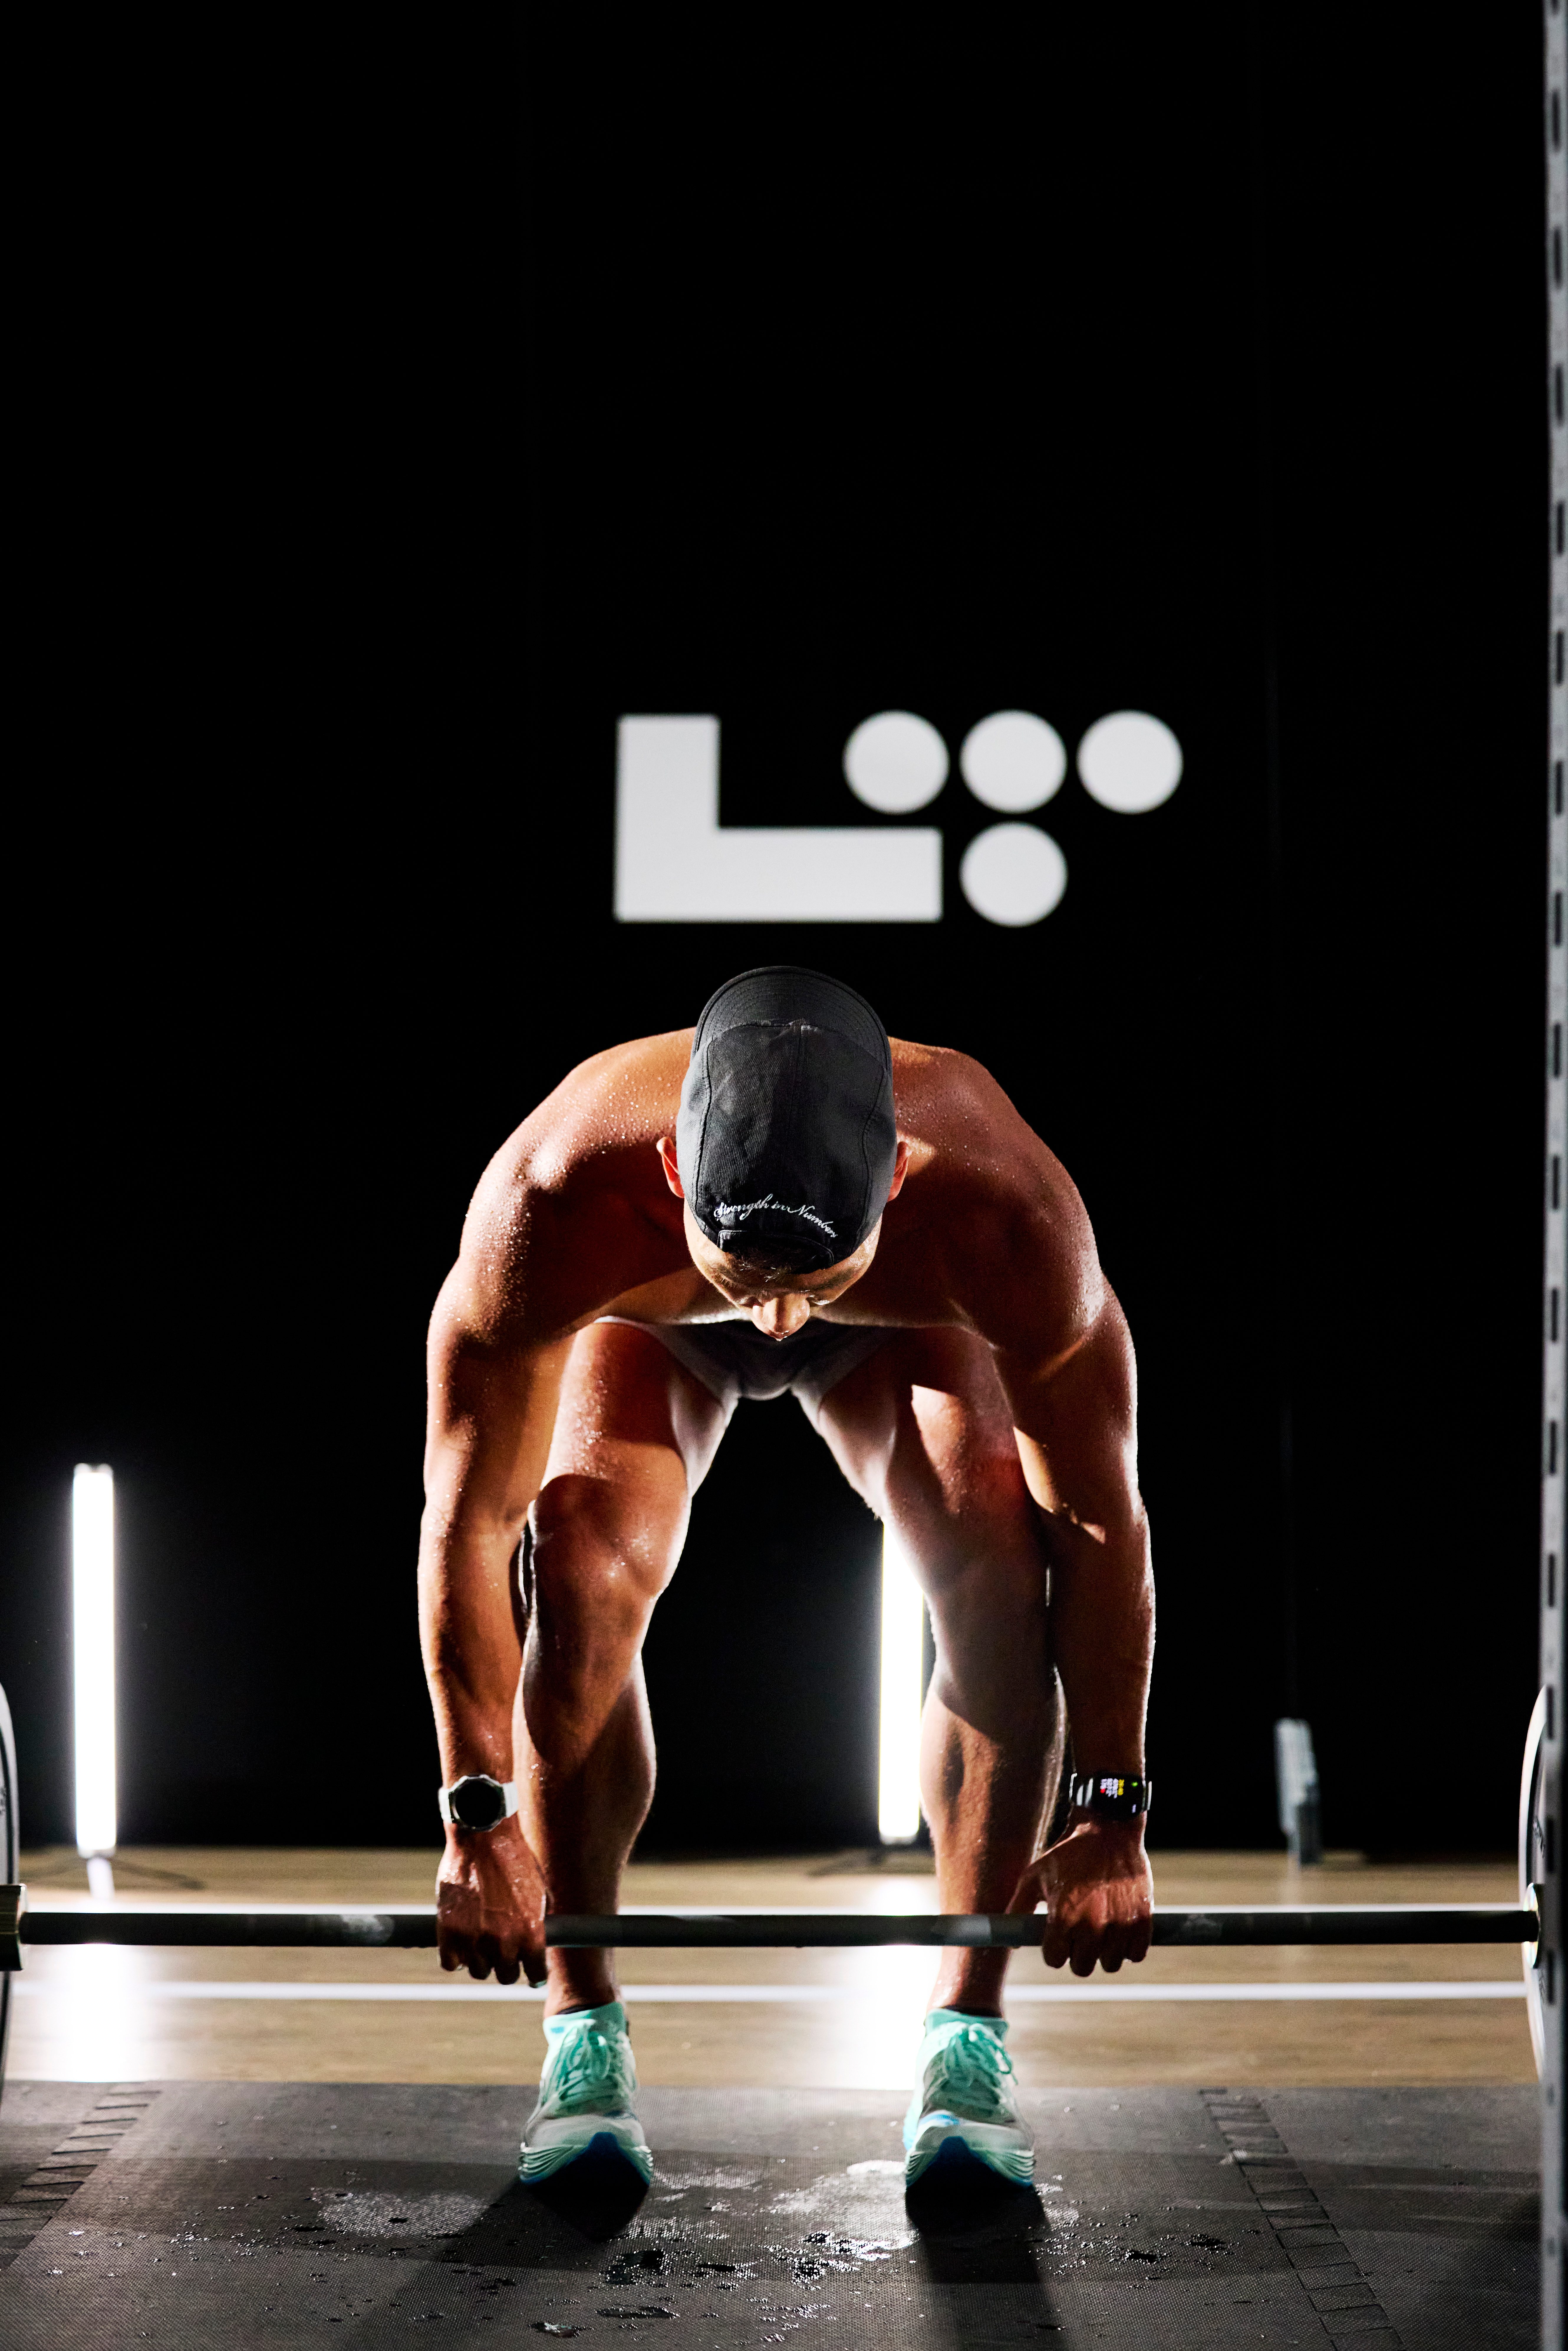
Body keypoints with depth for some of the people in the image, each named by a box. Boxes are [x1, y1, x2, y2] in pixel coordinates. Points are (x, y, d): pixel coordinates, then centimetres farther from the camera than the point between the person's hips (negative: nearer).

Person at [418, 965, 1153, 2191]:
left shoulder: (1007, 1214, -44)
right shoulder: (552, 1206, -45)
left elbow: (1100, 1523, -29)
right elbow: (469, 1522, -31)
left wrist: (1115, 1816, -22)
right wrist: (477, 1817, -26)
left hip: (906, 1322, 0)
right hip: (645, 1319, 0)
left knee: (999, 1568, -23)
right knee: (580, 1578, -24)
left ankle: (970, 2032, -8)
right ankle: (584, 2031, -5)